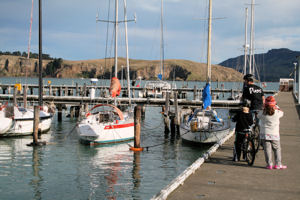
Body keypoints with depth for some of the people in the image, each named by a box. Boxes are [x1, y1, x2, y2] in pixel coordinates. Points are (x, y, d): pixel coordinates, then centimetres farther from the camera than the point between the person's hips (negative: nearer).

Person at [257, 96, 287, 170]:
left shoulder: (262, 113, -7)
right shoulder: (277, 113, -8)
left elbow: (258, 116, 15)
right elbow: (281, 113, 15)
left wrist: (264, 109, 23)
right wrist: (276, 107, 28)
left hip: (265, 134, 0)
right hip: (274, 134, 0)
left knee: (267, 149, 5)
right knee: (277, 149, 12)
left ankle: (269, 164, 5)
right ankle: (278, 164, 12)